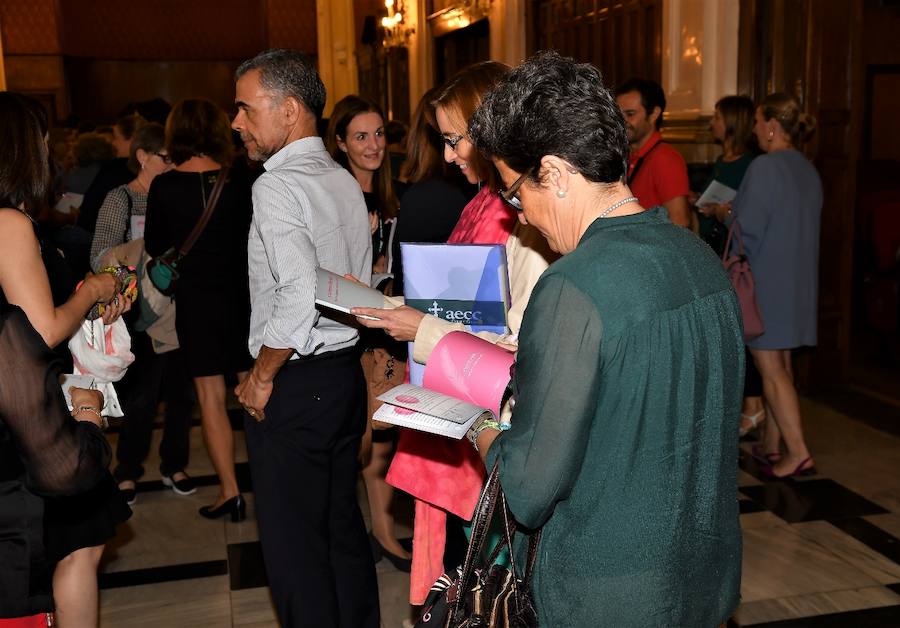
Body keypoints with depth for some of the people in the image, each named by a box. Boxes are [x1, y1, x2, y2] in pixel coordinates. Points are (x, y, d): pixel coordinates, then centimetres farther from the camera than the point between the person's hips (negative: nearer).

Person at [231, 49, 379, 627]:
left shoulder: (277, 186, -17)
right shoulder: (344, 180, 9)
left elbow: (300, 295, -27)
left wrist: (263, 375, -13)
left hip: (293, 385, -9)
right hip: (346, 371, 9)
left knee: (295, 541, 4)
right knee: (343, 524, 19)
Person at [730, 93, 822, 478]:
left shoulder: (765, 167, -17)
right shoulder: (808, 171, 9)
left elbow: (748, 229, -18)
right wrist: (733, 212, 17)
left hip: (765, 282, -8)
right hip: (798, 283, 8)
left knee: (770, 368, -2)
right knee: (780, 366, 14)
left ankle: (798, 452, -3)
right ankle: (772, 444, 24)